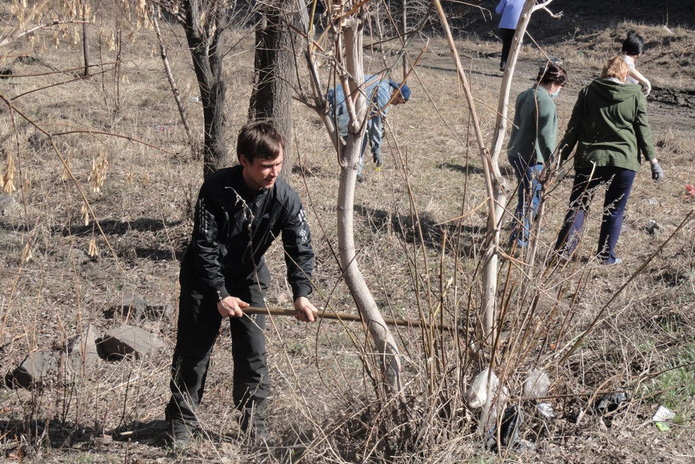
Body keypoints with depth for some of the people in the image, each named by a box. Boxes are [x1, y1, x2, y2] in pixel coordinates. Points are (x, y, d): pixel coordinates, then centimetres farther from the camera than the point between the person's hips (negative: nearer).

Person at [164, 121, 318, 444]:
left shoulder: (285, 198, -18)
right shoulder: (216, 188, -25)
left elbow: (300, 249, -16)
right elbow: (204, 246, -22)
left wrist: (301, 294, -31)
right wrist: (220, 294, -27)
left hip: (249, 278, 2)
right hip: (205, 277, -2)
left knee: (253, 352, 0)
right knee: (193, 348, 2)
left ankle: (254, 422, 13)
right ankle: (182, 420, 14)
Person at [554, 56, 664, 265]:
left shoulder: (588, 92, 3)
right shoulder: (636, 96, 1)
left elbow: (573, 128, 2)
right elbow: (643, 131, 2)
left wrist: (561, 156, 7)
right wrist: (653, 161, 7)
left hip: (589, 159, 1)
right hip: (624, 161, -1)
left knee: (578, 206, 9)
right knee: (614, 211, 10)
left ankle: (563, 250, -1)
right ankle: (606, 256, 14)